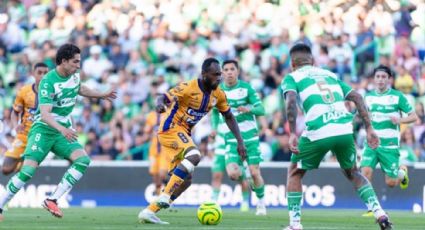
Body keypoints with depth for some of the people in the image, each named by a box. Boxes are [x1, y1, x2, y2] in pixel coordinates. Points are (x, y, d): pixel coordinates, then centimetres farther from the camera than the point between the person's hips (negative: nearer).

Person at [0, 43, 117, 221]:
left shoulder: (74, 75, 4)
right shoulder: (48, 82, -19)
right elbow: (45, 113, -29)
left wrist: (102, 95, 35)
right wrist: (62, 129, -44)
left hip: (64, 131, 7)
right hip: (43, 130, -7)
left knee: (83, 159, -17)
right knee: (28, 169, -20)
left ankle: (52, 200, -15)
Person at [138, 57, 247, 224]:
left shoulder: (218, 95, 2)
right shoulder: (188, 88, -19)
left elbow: (229, 117, 13)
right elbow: (164, 98, -24)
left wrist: (240, 141, 6)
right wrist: (161, 104, -49)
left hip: (183, 133, 8)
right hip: (171, 129, -8)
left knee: (185, 180, 4)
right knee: (194, 156, -32)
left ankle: (148, 212, 7)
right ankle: (165, 196, -30)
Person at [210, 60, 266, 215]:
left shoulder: (246, 88, -4)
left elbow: (261, 110, -7)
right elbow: (215, 111, 17)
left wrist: (248, 109, -26)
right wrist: (215, 128, 3)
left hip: (250, 135, -1)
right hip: (231, 138, 1)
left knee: (254, 173, -7)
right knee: (232, 173, -17)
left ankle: (261, 202, 18)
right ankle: (242, 174, 21)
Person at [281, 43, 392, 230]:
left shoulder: (291, 78, 13)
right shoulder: (330, 75, 27)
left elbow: (291, 102, -8)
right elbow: (357, 98, 18)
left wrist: (292, 134, -14)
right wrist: (369, 128, 17)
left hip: (317, 133, -4)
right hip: (345, 130, 4)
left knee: (294, 173, 20)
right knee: (352, 173, 27)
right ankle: (379, 213, 10)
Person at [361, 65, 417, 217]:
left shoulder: (397, 96, -4)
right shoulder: (369, 97, 8)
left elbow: (414, 116, -2)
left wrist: (400, 120, -20)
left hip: (390, 144, -3)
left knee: (390, 183, -1)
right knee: (365, 171, -19)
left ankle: (402, 172, 35)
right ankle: (372, 208, -8)